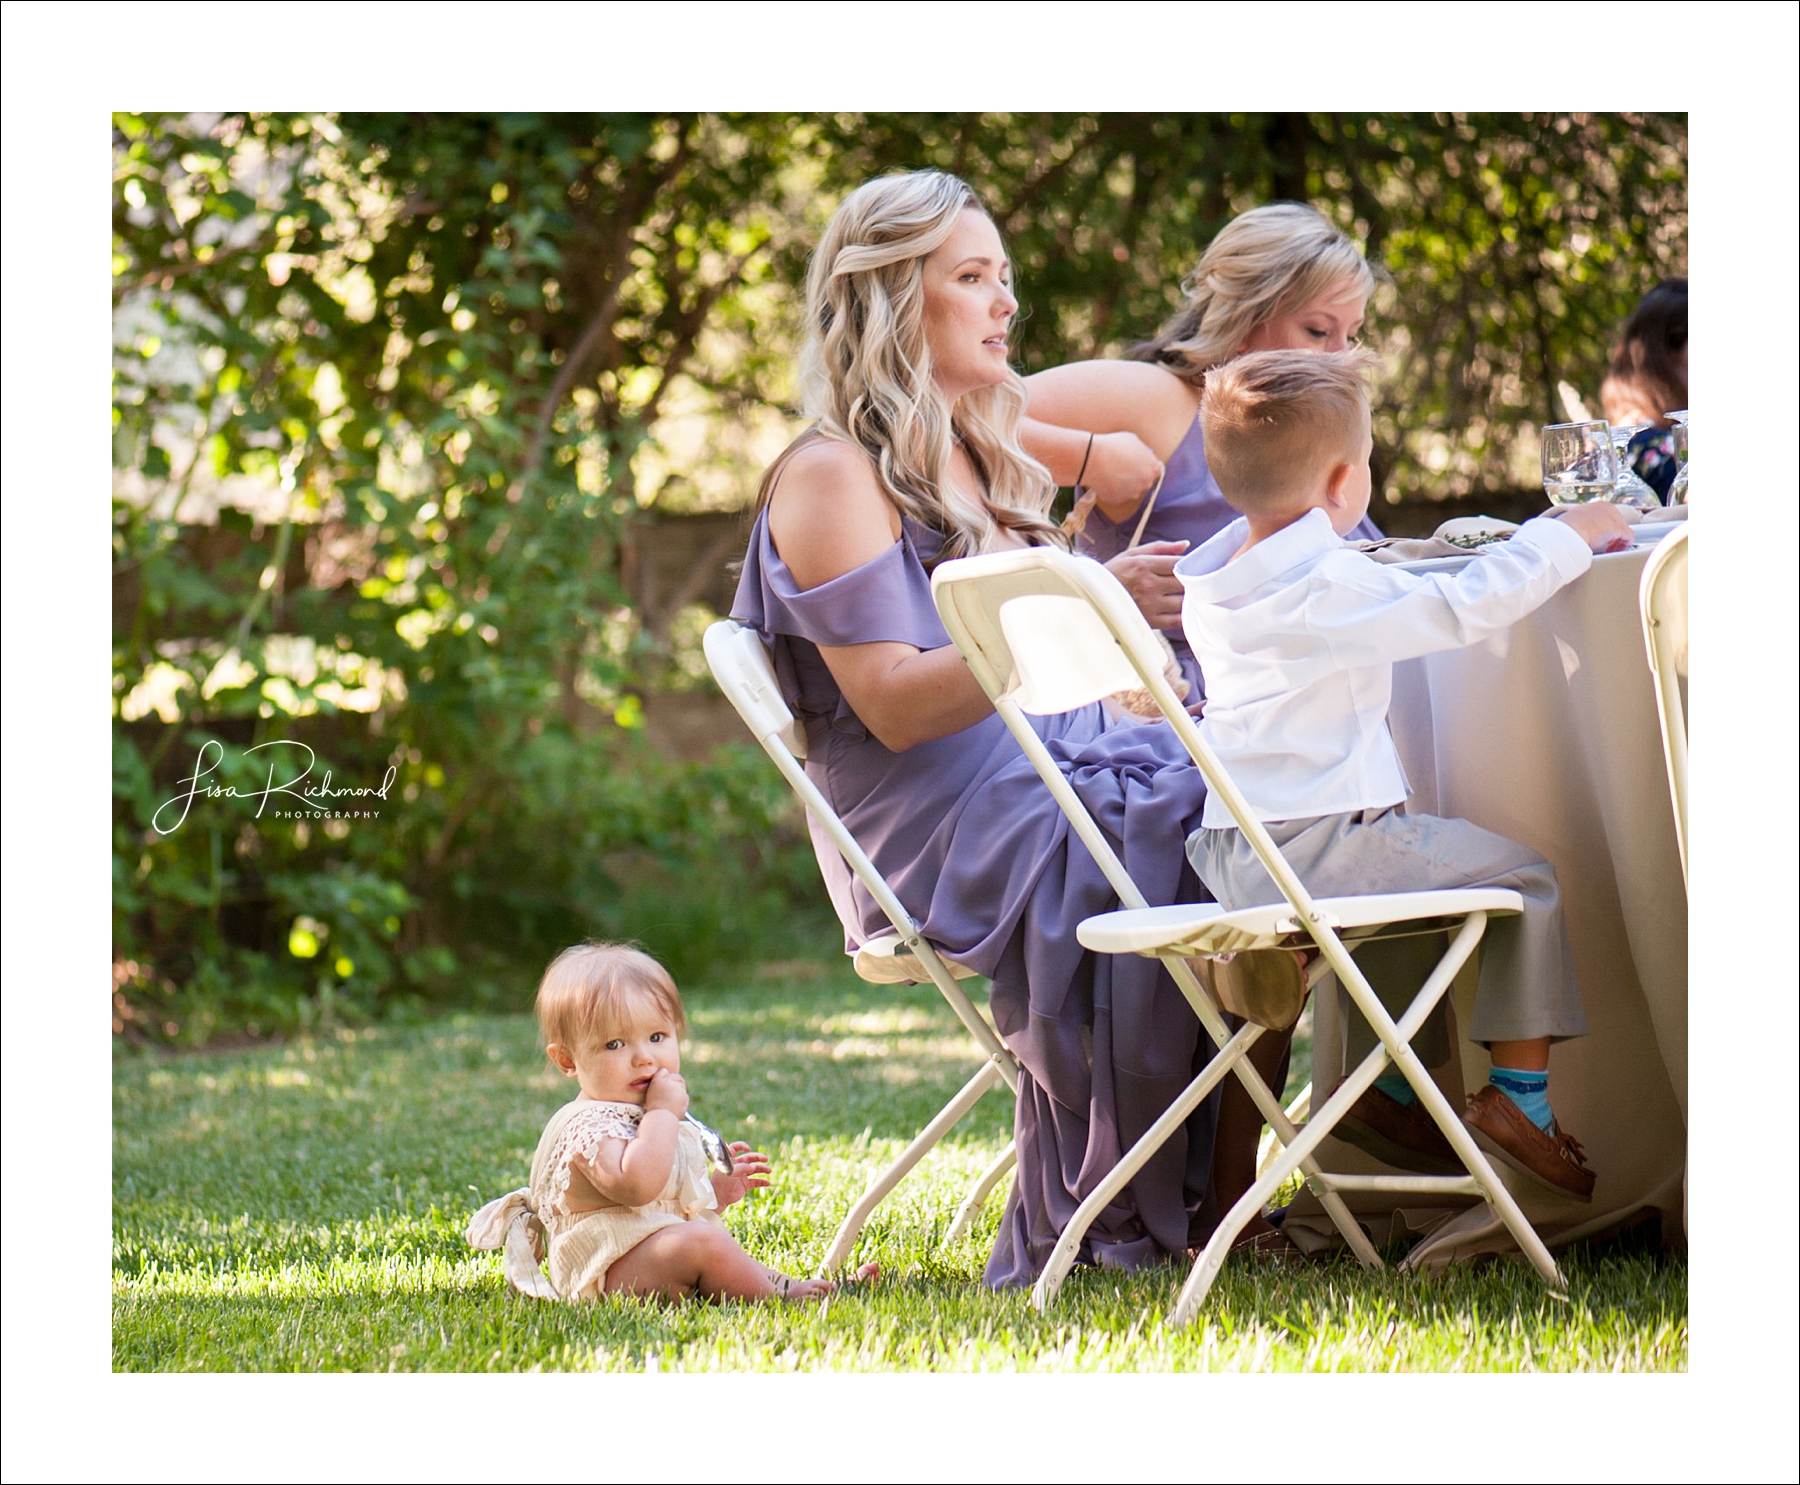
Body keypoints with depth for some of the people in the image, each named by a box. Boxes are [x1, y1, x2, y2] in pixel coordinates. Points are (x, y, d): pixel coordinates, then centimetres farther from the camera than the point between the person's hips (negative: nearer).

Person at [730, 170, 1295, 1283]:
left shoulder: (983, 462, 21)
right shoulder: (832, 478, -5)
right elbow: (893, 707, -16)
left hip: (1055, 775, 8)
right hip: (944, 835, -8)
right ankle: (1105, 1224, -18)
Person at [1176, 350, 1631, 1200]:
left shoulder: (1208, 587, 14)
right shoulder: (1331, 588, -14)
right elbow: (1464, 609, -15)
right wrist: (1566, 536, 0)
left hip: (1232, 857, 9)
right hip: (1319, 850, -9)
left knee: (1418, 871, 30)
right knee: (1527, 880, 2)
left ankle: (1388, 1085, 27)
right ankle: (1519, 1091, 2)